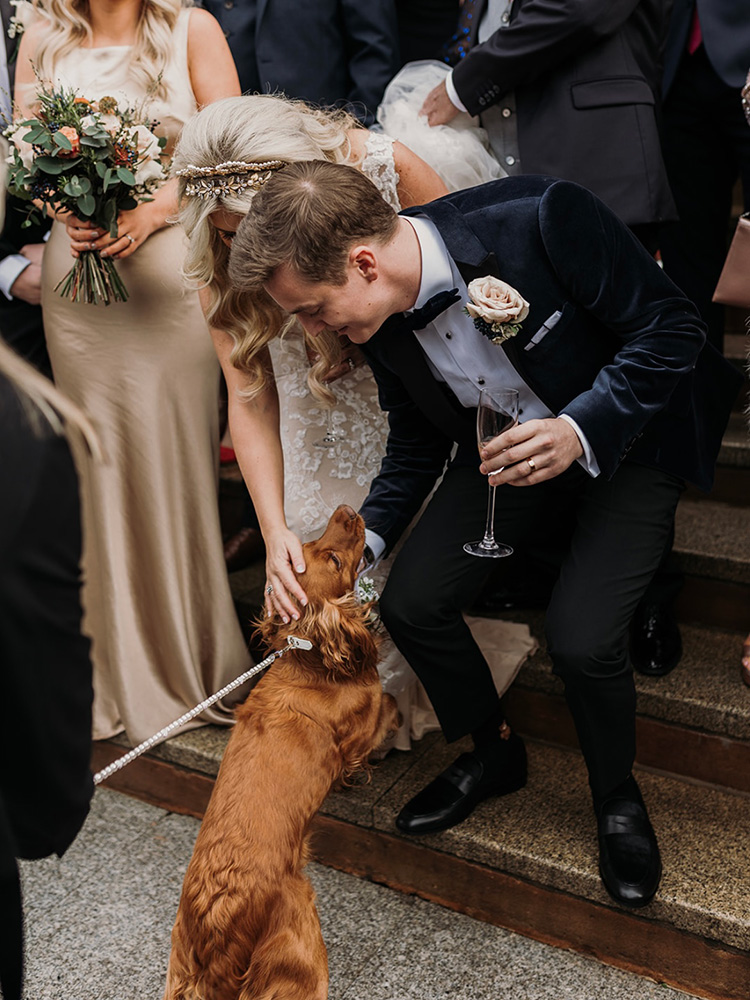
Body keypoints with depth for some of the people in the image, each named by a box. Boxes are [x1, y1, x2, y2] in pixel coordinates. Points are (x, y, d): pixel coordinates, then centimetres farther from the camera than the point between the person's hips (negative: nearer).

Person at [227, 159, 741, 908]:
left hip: (628, 436, -5)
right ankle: (494, 752, 23)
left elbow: (672, 327, -22)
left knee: (580, 638, -22)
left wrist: (580, 430, -35)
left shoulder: (542, 218, -33)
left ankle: (617, 796, 12)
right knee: (410, 603, -7)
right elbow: (418, 442, 2)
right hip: (504, 447, 5)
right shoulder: (378, 316, -14)